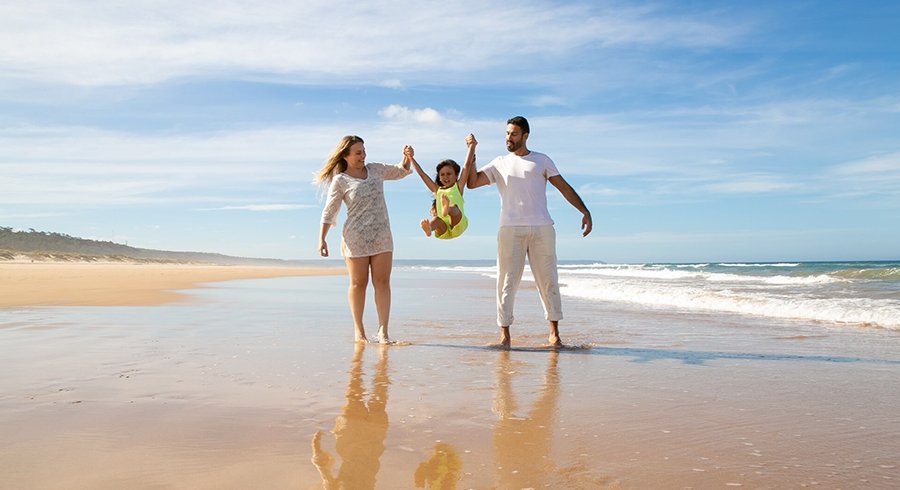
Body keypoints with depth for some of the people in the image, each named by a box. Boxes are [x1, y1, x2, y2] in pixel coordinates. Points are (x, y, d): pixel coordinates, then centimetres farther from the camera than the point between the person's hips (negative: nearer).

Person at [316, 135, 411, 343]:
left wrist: (407, 158, 4)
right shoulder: (340, 181, -2)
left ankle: (383, 330, -2)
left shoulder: (375, 170, 11)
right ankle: (359, 330, 14)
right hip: (355, 238, -4)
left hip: (382, 237, 4)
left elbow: (400, 172, 25)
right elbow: (329, 212, -3)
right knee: (358, 283, 2)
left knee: (382, 282, -2)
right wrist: (321, 239, -10)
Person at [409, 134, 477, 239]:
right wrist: (410, 157, 25)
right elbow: (421, 173, 26)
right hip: (443, 232, 3)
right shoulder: (437, 190, 24)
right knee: (436, 219, -30)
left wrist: (472, 145, 1)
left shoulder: (458, 186, 16)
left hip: (457, 226, -3)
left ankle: (447, 209, -67)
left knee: (454, 208, -33)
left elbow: (467, 165, 8)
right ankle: (428, 229, -63)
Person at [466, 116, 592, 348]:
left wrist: (585, 211, -1)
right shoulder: (499, 163, 17)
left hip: (542, 228, 0)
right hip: (510, 229, 0)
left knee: (548, 280, 2)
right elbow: (471, 183, 9)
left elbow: (564, 187, 9)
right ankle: (504, 334, 2)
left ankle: (554, 333, 10)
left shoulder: (542, 161, 14)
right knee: (507, 281, -2)